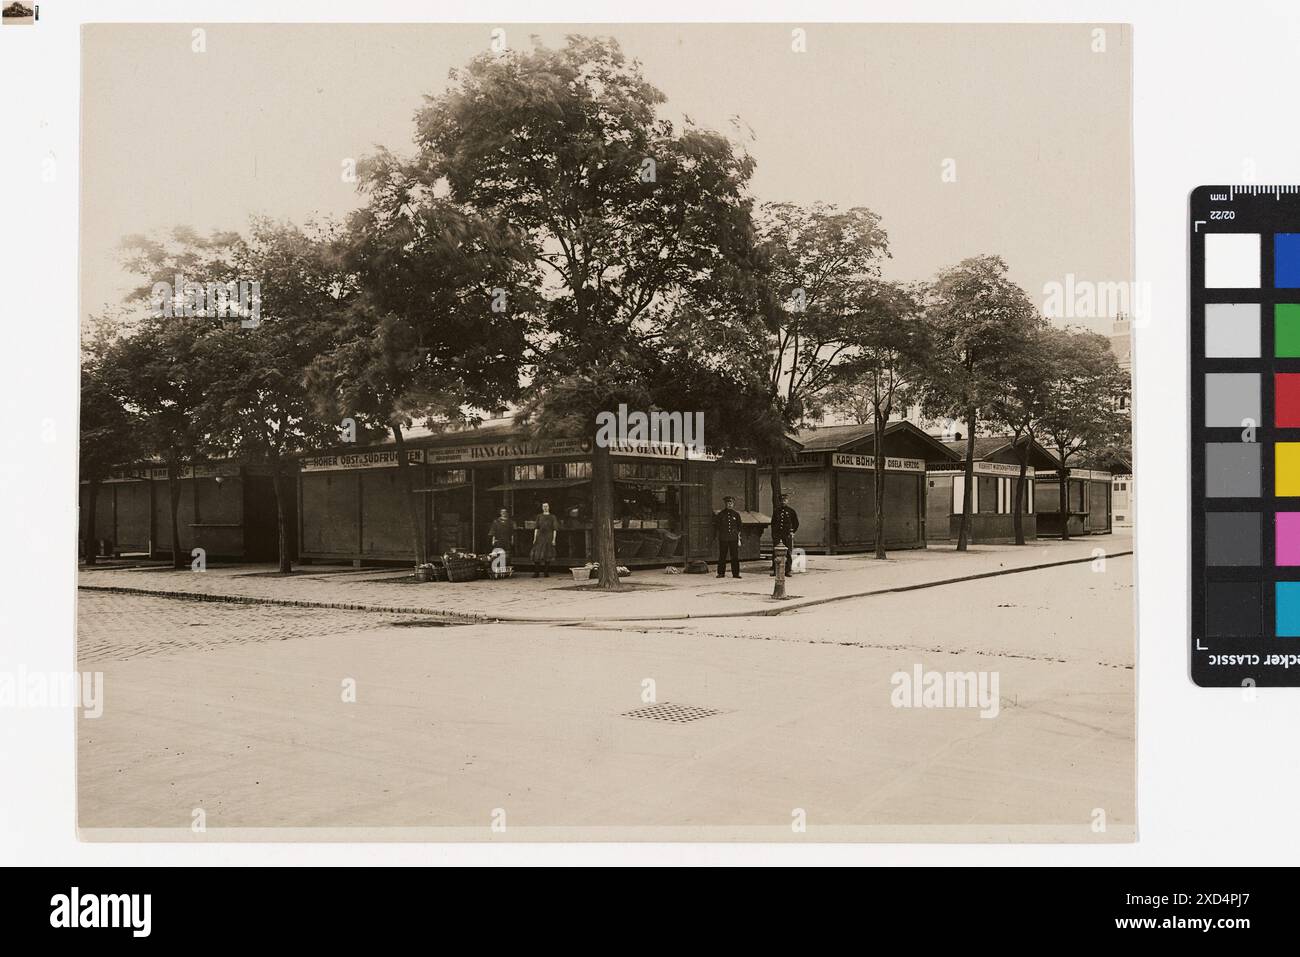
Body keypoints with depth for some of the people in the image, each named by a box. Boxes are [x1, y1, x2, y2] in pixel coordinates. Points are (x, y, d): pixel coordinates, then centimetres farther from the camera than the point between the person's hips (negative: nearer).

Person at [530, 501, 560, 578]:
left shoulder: (552, 517, 8)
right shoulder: (539, 517, 12)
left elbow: (554, 529, 5)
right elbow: (536, 528, 12)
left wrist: (554, 539, -4)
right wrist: (534, 538, 4)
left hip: (548, 538, -1)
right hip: (540, 537, 1)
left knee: (547, 556, 0)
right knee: (537, 555, -7)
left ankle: (546, 572, 6)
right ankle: (535, 572, -6)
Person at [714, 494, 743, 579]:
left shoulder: (736, 514, 8)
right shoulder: (721, 514, 5)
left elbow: (739, 527, 12)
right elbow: (716, 527, 9)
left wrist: (739, 539, 7)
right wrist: (717, 538, 4)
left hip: (733, 539, 1)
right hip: (723, 539, -1)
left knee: (735, 557, 0)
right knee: (722, 557, 2)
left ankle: (735, 573, 6)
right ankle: (721, 573, 9)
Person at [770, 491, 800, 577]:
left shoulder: (791, 511, 3)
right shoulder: (777, 510, 10)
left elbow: (796, 523, 12)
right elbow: (773, 522, 16)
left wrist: (792, 532, 4)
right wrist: (773, 533, 9)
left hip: (787, 535, -2)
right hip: (777, 535, 2)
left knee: (788, 554, 1)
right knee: (775, 553, -2)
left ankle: (787, 571, 7)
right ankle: (775, 571, 3)